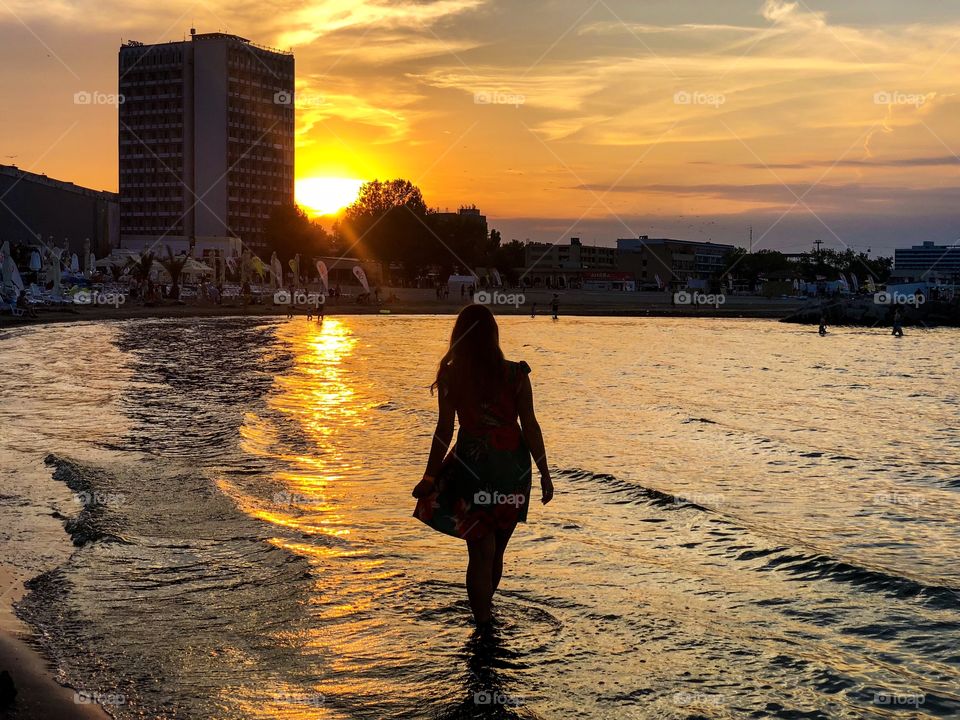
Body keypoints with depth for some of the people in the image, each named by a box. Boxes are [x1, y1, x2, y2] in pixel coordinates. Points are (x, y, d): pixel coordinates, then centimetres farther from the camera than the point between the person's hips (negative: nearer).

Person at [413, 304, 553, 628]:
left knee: (481, 551, 7)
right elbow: (530, 427, -7)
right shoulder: (516, 375, -8)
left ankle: (483, 620, 7)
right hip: (512, 468, 2)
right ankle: (483, 608, 38)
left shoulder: (451, 376, -8)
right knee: (496, 550, 19)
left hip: (471, 467, -2)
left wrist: (430, 476, 0)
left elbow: (444, 431, -8)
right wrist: (545, 474, 1)